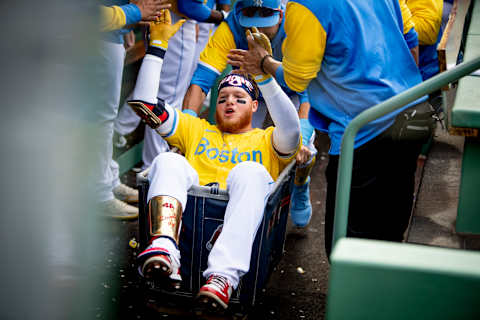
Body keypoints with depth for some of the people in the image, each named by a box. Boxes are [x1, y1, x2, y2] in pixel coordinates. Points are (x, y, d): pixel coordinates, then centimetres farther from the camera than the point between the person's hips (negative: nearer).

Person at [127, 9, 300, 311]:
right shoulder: (197, 131, 34)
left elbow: (291, 131, 1)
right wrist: (158, 44, 22)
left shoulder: (266, 141, 27)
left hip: (240, 220, -2)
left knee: (250, 172, -32)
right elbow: (143, 102, 27)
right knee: (168, 161, -23)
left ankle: (224, 276, -53)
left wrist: (264, 74, -7)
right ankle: (164, 245, -52)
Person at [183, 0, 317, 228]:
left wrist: (302, 138, -56)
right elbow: (201, 80, -40)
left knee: (302, 151, -20)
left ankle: (300, 188, 16)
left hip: (292, 89, -2)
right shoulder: (230, 30, -35)